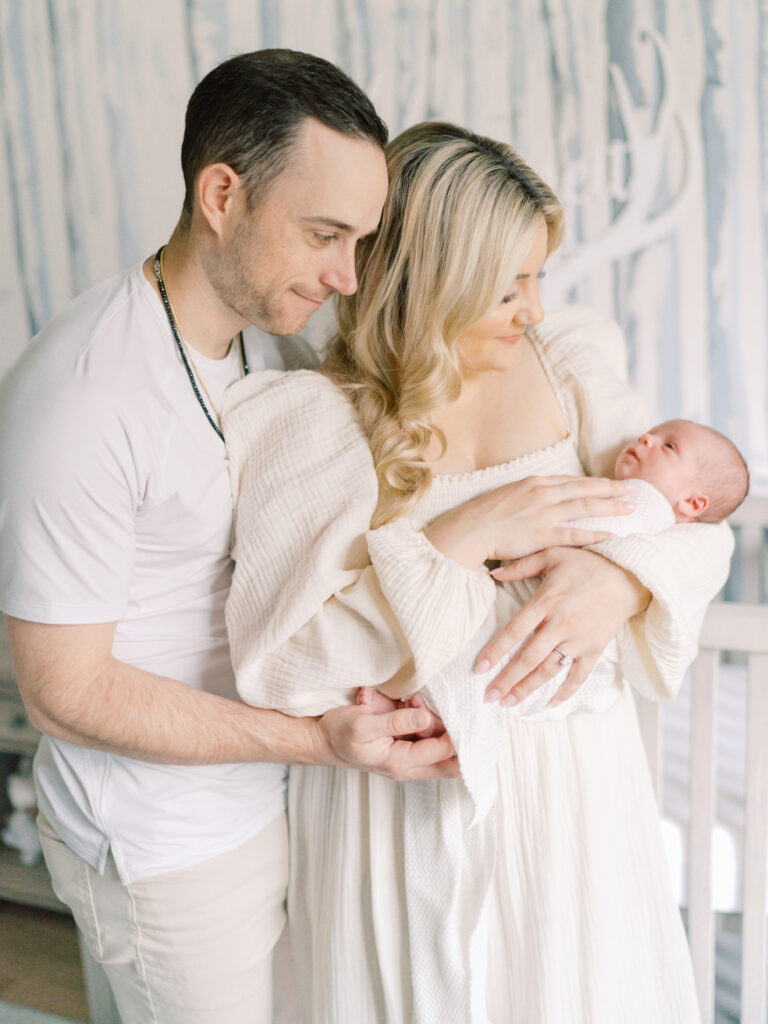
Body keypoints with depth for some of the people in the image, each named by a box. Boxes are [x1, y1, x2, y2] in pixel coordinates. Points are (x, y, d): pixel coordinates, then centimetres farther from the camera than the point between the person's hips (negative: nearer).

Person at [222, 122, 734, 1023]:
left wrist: (626, 573, -22)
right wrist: (458, 539, -25)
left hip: (573, 770, 4)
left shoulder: (563, 365, -1)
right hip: (406, 794, -3)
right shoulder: (313, 421, -14)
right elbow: (280, 662, -20)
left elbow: (695, 508, 0)